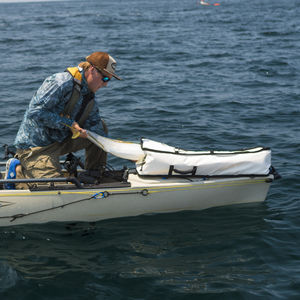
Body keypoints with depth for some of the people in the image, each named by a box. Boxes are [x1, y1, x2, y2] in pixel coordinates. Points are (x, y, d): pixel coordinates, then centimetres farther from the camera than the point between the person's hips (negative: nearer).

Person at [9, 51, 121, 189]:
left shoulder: (90, 95, 6)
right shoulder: (62, 82, -22)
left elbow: (97, 132, 2)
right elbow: (35, 112, -27)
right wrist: (69, 122, -25)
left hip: (60, 140, 9)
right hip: (34, 147, -9)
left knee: (101, 127, 10)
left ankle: (93, 177, 16)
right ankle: (19, 172, 1)